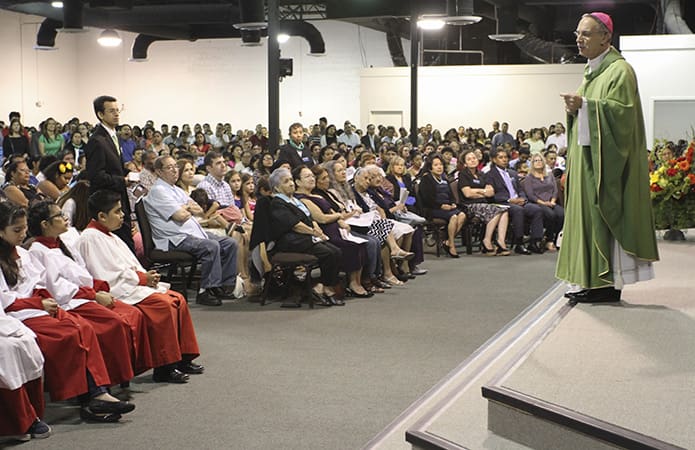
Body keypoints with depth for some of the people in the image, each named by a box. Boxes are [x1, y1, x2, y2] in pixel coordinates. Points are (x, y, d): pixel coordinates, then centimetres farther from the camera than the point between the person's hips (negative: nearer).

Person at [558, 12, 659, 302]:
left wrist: (586, 104, -22)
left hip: (607, 157, -9)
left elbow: (623, 111, -19)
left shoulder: (620, 70, -9)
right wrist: (575, 108, 0)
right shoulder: (591, 71, 18)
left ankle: (609, 284, -6)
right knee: (588, 212, 6)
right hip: (587, 158, 9)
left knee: (604, 212, -9)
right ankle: (592, 281, 10)